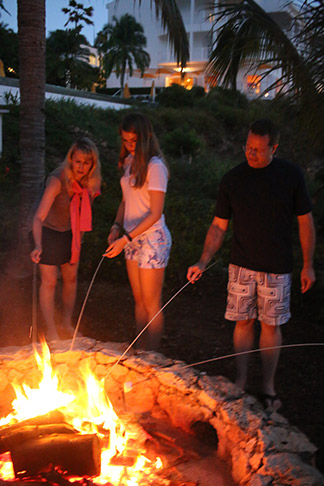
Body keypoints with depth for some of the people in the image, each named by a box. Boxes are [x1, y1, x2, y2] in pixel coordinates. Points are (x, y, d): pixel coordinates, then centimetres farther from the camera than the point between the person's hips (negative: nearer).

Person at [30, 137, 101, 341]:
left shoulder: (91, 181, -14)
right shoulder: (57, 180, -32)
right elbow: (38, 217, -39)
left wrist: (79, 235, 11)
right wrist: (38, 246, -52)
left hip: (71, 233, 6)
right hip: (50, 232, -5)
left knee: (71, 278, 12)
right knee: (49, 281, 0)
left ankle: (67, 324, 28)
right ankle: (51, 330, 15)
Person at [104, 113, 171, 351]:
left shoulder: (155, 166, -16)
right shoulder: (129, 162, 8)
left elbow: (155, 213, -18)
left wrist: (126, 239, -21)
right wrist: (117, 226, 1)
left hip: (152, 238, -8)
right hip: (132, 239, 8)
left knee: (151, 304, 2)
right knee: (139, 301, 16)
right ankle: (140, 352, 28)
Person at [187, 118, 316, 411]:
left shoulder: (291, 175, -6)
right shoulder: (233, 179, -2)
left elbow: (305, 221, 0)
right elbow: (219, 226, 2)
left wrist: (308, 265, -1)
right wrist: (203, 262, -9)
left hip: (276, 269, -1)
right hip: (241, 267, 1)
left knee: (271, 325, 7)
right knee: (243, 322, 8)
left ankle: (268, 387, 22)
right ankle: (241, 381, 24)